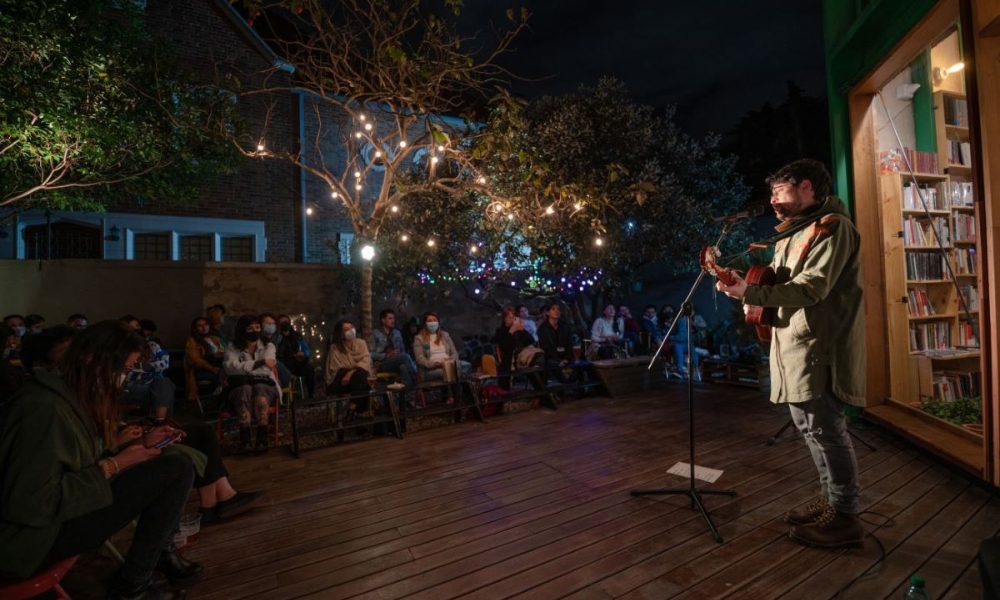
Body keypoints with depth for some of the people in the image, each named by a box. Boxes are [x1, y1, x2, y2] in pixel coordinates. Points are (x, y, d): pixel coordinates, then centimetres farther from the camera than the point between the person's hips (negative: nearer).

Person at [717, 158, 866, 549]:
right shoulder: (794, 233, 20)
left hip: (820, 347, -10)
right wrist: (759, 306, 4)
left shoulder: (832, 226, -10)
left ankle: (845, 517, 12)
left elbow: (811, 288, -22)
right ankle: (831, 499, 30)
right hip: (796, 345, 10)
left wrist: (750, 293, -29)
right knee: (810, 426, 16)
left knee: (826, 429, -2)